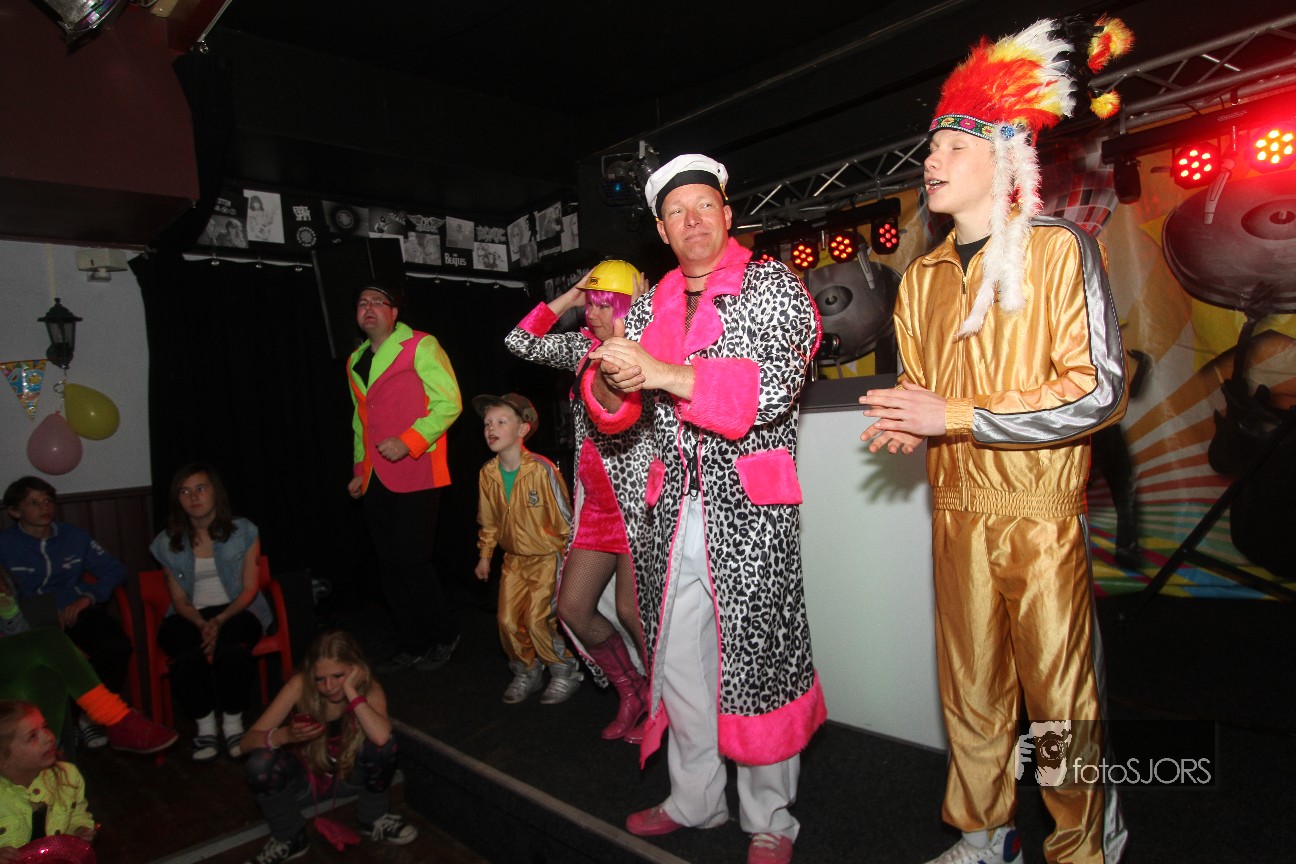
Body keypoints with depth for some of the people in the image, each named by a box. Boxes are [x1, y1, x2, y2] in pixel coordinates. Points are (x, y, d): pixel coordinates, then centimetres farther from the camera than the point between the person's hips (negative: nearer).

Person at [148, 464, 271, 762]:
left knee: (228, 650, -35)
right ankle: (204, 726, -11)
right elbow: (179, 599, 5)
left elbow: (249, 589, -2)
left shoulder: (243, 532, 2)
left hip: (236, 612, -1)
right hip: (191, 616, 2)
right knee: (189, 656, -33)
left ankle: (233, 723, -15)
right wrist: (202, 625, -16)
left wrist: (219, 621, -19)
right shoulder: (168, 542, 8)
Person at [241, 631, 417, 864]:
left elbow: (381, 736, -43)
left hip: (350, 774, 0)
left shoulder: (369, 689, -24)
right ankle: (289, 838, -3)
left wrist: (350, 690, -41)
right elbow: (249, 740, -25)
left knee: (384, 745, -32)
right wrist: (285, 735, -45)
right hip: (306, 775, 1)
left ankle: (373, 817, -2)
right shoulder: (300, 685, -25)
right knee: (260, 764, -30)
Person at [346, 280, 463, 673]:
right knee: (389, 564, 8)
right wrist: (360, 469, 22)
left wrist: (409, 441, -20)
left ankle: (444, 637, 13)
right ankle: (411, 645, 22)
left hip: (414, 473, -7)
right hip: (376, 478, 7)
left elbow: (448, 402, -11)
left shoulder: (420, 346, -3)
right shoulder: (356, 360, 19)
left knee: (411, 559, -8)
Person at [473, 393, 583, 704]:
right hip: (514, 559, 6)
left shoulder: (541, 469, -21)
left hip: (547, 556, -6)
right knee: (507, 621, 3)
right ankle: (526, 673, 27)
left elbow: (564, 517, -14)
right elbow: (488, 521, 12)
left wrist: (569, 559, -9)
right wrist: (484, 556, 16)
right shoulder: (488, 473, -3)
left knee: (537, 619, -10)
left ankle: (565, 673, 13)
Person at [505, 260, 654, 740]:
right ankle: (631, 694, 28)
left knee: (630, 610, -4)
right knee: (572, 608, 8)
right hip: (596, 503, 7)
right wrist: (569, 297, 8)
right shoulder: (584, 346, 11)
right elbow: (520, 342, 12)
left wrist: (627, 323, -17)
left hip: (639, 498, -7)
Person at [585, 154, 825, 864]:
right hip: (671, 508, 5)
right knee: (677, 659, 13)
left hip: (749, 512, -5)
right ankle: (695, 799, 34)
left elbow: (776, 387, -15)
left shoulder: (774, 287, 0)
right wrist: (611, 379, -13)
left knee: (755, 660, 3)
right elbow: (614, 408, 11)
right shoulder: (650, 307, 14)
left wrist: (664, 373, -21)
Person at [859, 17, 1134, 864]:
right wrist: (911, 427, -2)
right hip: (957, 517, 5)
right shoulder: (922, 278, 12)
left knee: (1060, 699, 6)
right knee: (970, 693, 12)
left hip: (1041, 518, -4)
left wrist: (954, 416, -15)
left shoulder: (1060, 249, -4)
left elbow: (1098, 391, -12)